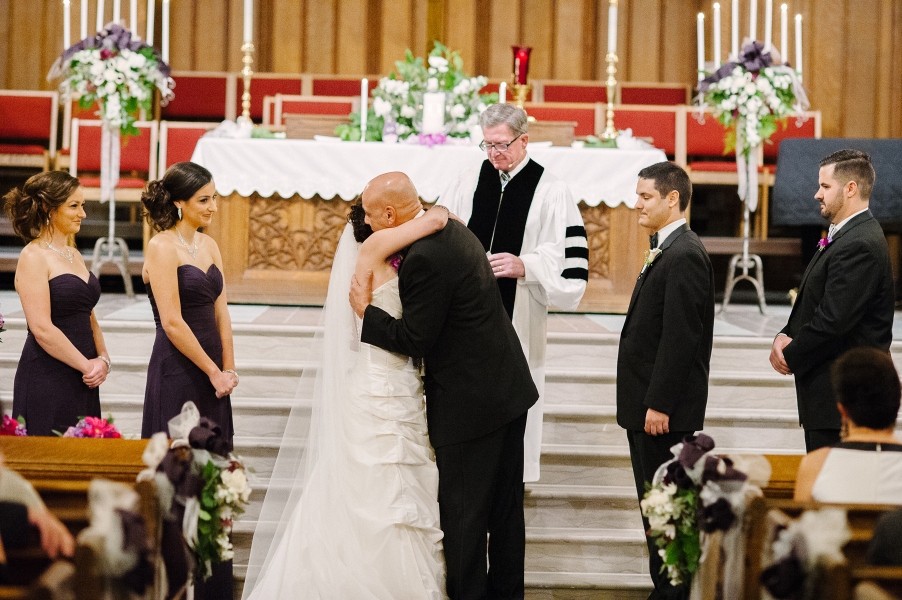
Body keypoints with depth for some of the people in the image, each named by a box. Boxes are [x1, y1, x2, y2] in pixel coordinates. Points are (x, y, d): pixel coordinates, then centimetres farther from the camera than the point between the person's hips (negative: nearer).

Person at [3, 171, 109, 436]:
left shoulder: (74, 255, 16)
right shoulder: (33, 257, -10)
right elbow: (42, 329, -17)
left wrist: (102, 359, 3)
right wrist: (87, 365, -13)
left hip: (82, 382, 8)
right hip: (47, 382, -8)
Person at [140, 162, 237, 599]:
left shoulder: (209, 246, 11)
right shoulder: (162, 247, -12)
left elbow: (220, 312, 12)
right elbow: (173, 322, -16)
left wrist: (228, 368, 2)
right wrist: (214, 371, -11)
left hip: (211, 375, 8)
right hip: (177, 371, -8)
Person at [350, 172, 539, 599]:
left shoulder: (425, 259, -24)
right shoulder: (451, 229, 6)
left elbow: (414, 340, -17)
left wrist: (365, 310, -7)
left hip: (470, 404, -10)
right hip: (509, 388, 10)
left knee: (463, 515, 3)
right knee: (505, 504, 19)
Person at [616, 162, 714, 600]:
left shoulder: (683, 257, -18)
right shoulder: (665, 251, 13)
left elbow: (679, 339, -22)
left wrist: (659, 405, -21)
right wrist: (644, 403, 17)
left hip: (666, 409, -10)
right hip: (648, 404, 10)